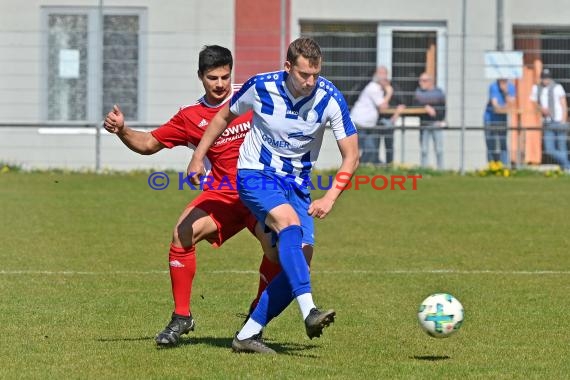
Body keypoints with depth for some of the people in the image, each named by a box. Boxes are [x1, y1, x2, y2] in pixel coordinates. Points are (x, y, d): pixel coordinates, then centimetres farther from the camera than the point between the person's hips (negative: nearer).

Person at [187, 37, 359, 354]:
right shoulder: (261, 87, -15)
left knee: (301, 257, -11)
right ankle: (309, 312, -46)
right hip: (256, 174, -4)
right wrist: (198, 157, 6)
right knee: (289, 222, -33)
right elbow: (225, 116, 6)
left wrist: (329, 198, -22)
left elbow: (351, 155, -9)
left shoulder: (330, 98, -14)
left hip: (296, 184, 4)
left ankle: (247, 335, -3)